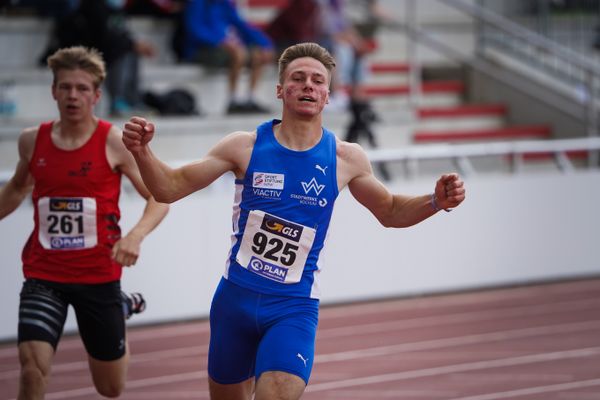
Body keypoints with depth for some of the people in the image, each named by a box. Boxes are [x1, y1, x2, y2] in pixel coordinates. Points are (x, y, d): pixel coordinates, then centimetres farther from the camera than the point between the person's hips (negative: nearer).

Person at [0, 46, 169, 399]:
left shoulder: (114, 142, -10)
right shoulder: (32, 141, 0)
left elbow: (160, 198, -8)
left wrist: (135, 236, -26)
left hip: (99, 274, -1)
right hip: (43, 275, 1)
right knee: (33, 366, -24)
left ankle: (122, 308, 46)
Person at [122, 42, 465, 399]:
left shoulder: (345, 158, -1)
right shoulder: (245, 147, -4)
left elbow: (390, 212, 15)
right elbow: (170, 188, -1)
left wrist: (436, 202, -4)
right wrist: (142, 152, -20)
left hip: (294, 306, -1)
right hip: (236, 298, 1)